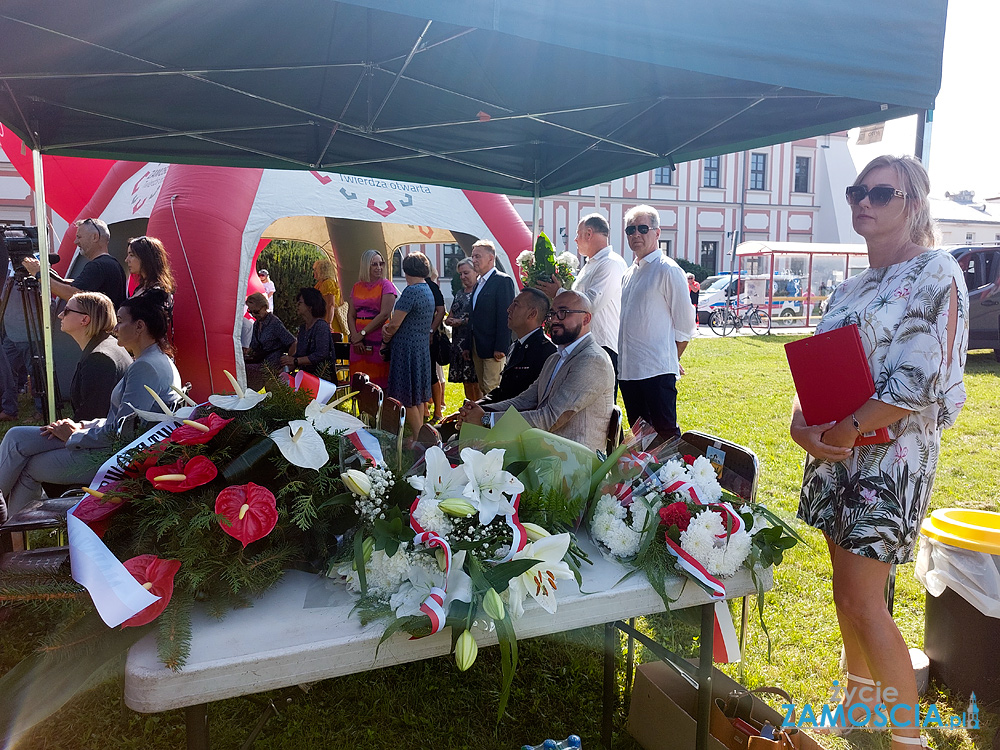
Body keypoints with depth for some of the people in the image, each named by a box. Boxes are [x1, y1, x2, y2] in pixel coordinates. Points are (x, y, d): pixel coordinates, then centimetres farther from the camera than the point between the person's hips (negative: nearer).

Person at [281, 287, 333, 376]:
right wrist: (287, 369, 0)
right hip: (304, 374, 7)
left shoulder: (321, 326, -9)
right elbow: (298, 354, 17)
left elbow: (321, 355, -18)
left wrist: (295, 361, -15)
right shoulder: (302, 327, 17)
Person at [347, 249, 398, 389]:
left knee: (379, 383, -4)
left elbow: (384, 314, -9)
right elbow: (351, 315, 9)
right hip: (358, 342, 4)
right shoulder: (356, 287, 14)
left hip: (378, 340, -4)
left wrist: (362, 333, -10)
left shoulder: (386, 285, 0)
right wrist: (355, 336, -7)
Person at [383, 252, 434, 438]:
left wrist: (385, 339, 3)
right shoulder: (428, 291, 13)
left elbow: (394, 325, -17)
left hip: (407, 348, -9)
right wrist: (389, 328, -1)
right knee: (418, 396, 16)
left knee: (407, 397, -1)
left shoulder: (411, 291, -17)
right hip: (423, 346, 9)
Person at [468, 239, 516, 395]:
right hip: (477, 347, 9)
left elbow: (505, 316, -16)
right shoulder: (479, 283, 16)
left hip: (492, 347, -9)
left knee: (491, 388, -7)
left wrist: (500, 348, -20)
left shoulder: (503, 281, -11)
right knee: (482, 388, 13)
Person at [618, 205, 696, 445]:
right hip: (627, 369, 8)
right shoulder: (629, 273, 17)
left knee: (665, 433, -4)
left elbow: (685, 325, -6)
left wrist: (670, 359, 0)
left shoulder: (668, 270, -7)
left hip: (656, 371, -8)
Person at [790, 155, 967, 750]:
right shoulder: (852, 286, 14)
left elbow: (922, 382, -19)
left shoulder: (935, 272, -9)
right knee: (847, 585, 16)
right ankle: (859, 701, 35)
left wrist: (843, 432, -18)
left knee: (864, 599, -7)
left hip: (891, 452, -7)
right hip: (836, 451, 7)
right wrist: (801, 423, -7)